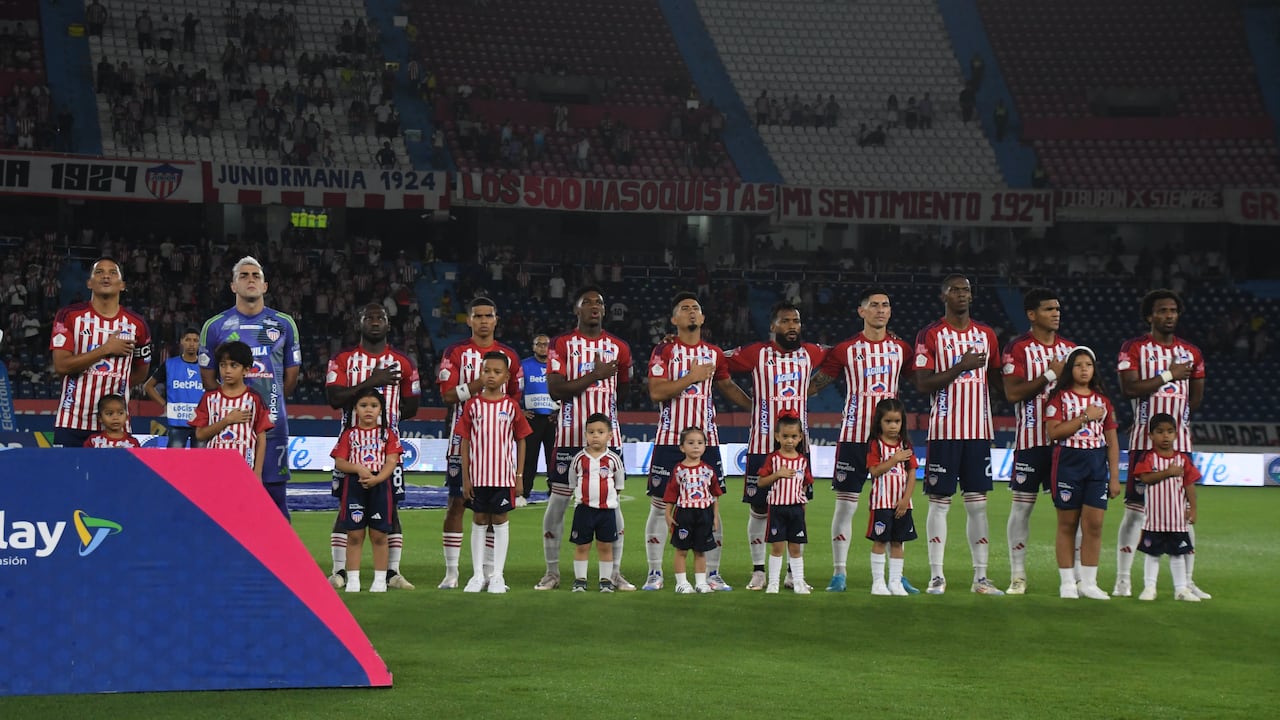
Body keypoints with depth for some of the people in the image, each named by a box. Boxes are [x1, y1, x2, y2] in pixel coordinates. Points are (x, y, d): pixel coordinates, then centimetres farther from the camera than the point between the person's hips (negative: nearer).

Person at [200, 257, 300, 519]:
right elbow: (208, 377, 8)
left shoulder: (284, 324, 9)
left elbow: (291, 374, 15)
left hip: (273, 425, 1)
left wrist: (271, 403, 12)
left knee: (275, 492, 1)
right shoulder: (215, 326, 5)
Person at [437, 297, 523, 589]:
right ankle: (451, 571, 2)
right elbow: (448, 394, -7)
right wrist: (479, 384, -19)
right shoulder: (455, 353, 2)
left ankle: (490, 571, 8)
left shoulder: (509, 356, 11)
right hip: (463, 437, -2)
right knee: (457, 502, -2)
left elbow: (515, 399, 14)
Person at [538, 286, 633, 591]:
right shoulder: (562, 344, 0)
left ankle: (615, 573, 9)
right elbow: (555, 389, -11)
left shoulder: (619, 347, 9)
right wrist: (594, 376, -14)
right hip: (570, 436, -2)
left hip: (608, 436, 2)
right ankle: (552, 572, 8)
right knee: (557, 502, -1)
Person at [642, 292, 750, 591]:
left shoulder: (714, 353, 10)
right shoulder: (664, 351, -2)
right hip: (669, 439, -3)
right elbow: (656, 392, -13)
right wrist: (692, 377, -14)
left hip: (706, 438, 3)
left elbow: (727, 386, 26)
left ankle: (712, 574, 9)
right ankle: (654, 573, 9)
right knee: (660, 505, 1)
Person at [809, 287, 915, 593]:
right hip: (854, 434, -2)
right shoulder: (846, 350, 3)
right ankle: (839, 573, 6)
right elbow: (815, 384, 6)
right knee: (845, 504, -1)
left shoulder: (901, 348, 9)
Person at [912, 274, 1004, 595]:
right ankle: (936, 576, 2)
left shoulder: (986, 334, 12)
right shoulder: (930, 335, -2)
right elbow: (923, 384, -10)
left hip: (978, 431, 4)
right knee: (939, 502, -1)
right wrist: (960, 368, -18)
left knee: (978, 504, 5)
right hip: (944, 431, -4)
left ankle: (981, 577, 8)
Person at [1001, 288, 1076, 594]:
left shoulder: (1069, 348, 13)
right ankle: (1017, 576, 5)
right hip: (1031, 439, -4)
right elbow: (1012, 393, -13)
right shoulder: (1017, 348, -4)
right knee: (1022, 504, 0)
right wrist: (1049, 376, -16)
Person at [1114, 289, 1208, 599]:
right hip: (1144, 442, -4)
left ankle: (1187, 581, 8)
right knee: (1135, 510, -3)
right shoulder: (1134, 348, 0)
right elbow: (1129, 388, -13)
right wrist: (1168, 376, -12)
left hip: (1179, 442, 4)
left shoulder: (1191, 353, 12)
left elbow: (1195, 400, 18)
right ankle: (1122, 580, 2)